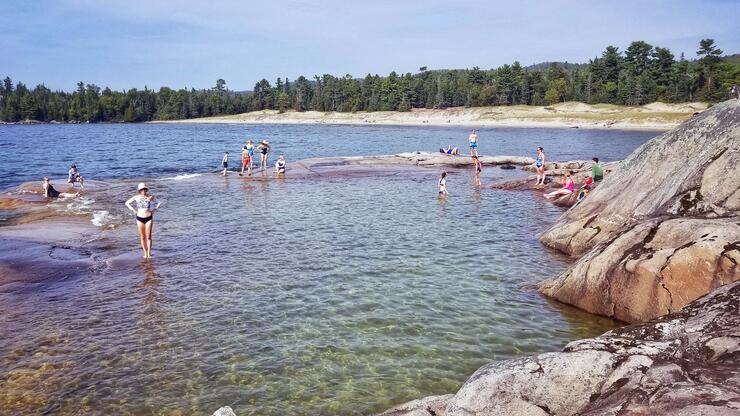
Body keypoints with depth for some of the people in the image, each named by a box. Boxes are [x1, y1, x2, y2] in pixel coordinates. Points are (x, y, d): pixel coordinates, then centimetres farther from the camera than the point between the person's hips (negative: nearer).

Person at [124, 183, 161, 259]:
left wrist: (154, 209, 0)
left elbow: (159, 203, 11)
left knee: (148, 237, -2)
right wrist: (133, 210, 2)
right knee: (142, 237, 5)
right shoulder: (136, 197, 0)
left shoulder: (150, 197, -2)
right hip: (140, 218, 1)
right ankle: (145, 253, 13)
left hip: (149, 218, -1)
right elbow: (127, 203, 10)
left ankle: (149, 253, 4)